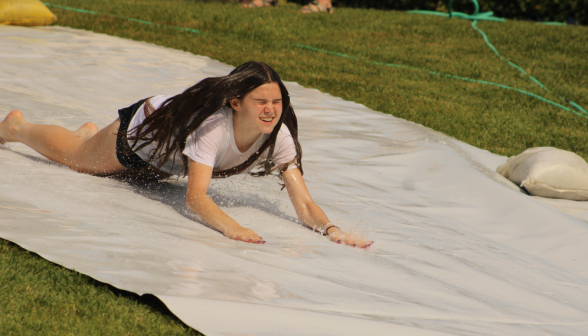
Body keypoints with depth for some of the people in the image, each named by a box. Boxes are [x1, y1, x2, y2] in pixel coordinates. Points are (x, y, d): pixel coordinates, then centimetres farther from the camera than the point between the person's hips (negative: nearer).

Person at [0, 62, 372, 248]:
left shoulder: (279, 136, -34)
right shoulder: (214, 125, -48)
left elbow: (303, 200, -36)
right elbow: (195, 196, -52)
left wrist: (330, 228, -55)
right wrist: (231, 227, -68)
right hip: (144, 125, -5)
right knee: (73, 156, 23)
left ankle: (91, 131, 67)